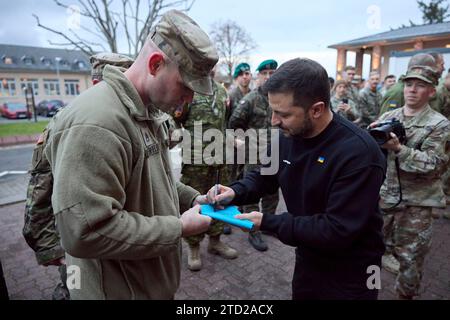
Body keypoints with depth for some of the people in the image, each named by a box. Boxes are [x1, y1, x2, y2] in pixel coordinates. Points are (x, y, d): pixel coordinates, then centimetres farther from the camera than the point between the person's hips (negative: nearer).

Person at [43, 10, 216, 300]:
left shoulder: (148, 111, 4)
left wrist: (192, 198, -1)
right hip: (119, 289, -8)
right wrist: (179, 228, -23)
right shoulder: (95, 123, -29)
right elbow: (85, 231, -31)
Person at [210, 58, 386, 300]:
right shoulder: (287, 136, -9)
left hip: (349, 275, -5)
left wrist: (267, 222, -28)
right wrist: (235, 192, -16)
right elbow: (263, 177, 5)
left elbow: (338, 231, -30)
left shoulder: (359, 153, -30)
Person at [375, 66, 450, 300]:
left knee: (410, 257, 9)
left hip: (415, 202, -3)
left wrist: (398, 148, -29)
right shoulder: (388, 117, 5)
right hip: (382, 194, 3)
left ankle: (405, 294, 32)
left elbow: (431, 164, -16)